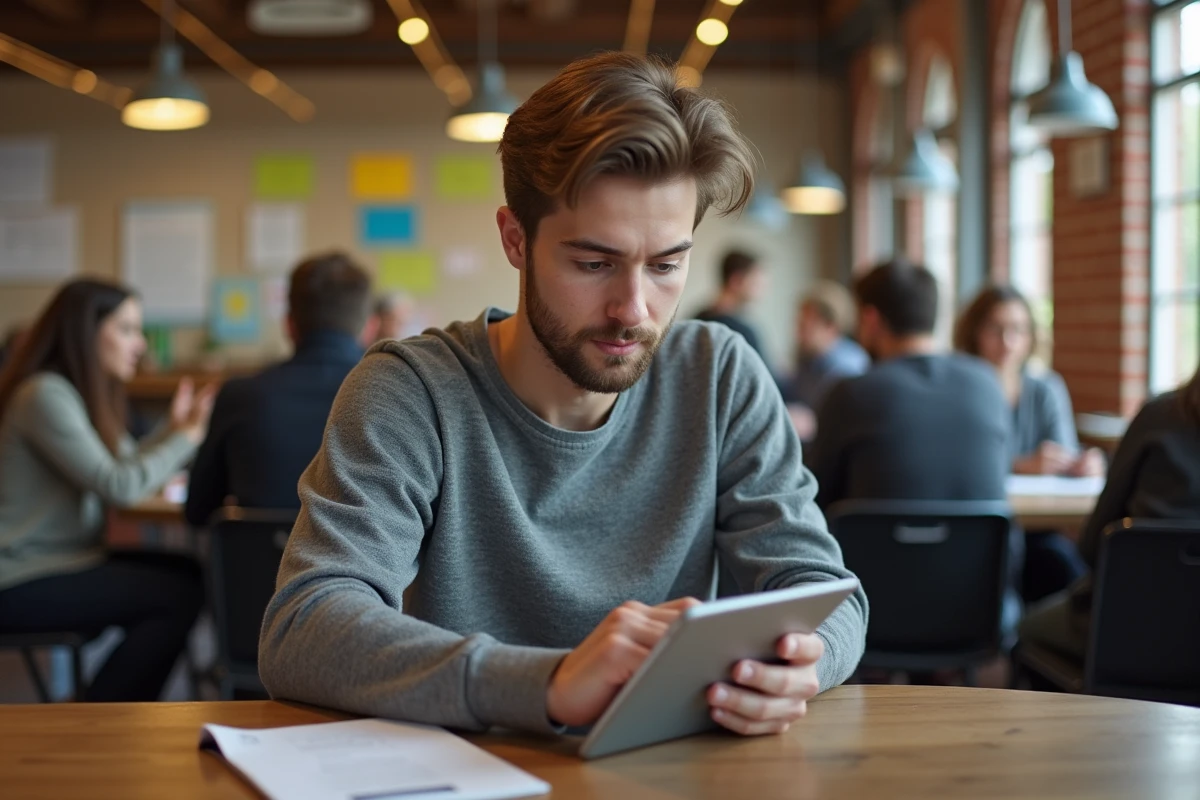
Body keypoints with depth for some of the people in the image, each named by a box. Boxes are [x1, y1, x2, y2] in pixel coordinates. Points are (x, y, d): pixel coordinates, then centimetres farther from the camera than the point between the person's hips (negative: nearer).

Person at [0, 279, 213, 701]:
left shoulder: (84, 392, 13)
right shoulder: (45, 396, -18)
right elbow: (117, 487, -22)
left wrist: (173, 429, 6)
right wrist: (186, 436, -13)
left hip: (61, 556, 10)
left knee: (189, 574, -3)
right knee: (177, 596, -18)